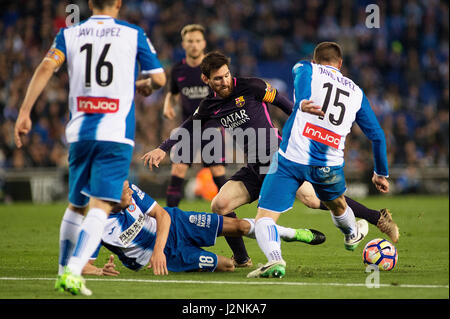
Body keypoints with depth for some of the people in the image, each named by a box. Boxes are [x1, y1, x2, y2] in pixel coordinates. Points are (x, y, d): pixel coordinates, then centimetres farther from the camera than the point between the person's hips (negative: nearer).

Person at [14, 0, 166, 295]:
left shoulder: (69, 33, 10)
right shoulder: (133, 34, 6)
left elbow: (47, 67, -5)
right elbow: (159, 78, 5)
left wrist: (24, 112, -8)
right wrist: (143, 86, 29)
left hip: (79, 131, 4)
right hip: (116, 133, -4)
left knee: (76, 205, 19)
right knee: (100, 205, -10)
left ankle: (64, 271, 25)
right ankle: (73, 271, -26)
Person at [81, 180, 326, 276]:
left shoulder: (129, 191, -20)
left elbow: (161, 215, -13)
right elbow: (83, 266, -24)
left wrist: (157, 250, -27)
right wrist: (101, 272, -46)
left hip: (170, 224, 3)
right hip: (167, 255, -3)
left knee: (239, 226, 1)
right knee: (227, 266, -10)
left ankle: (292, 234, 27)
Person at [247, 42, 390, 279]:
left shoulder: (306, 69, 10)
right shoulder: (356, 92, 19)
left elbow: (301, 76, -17)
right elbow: (377, 135, 22)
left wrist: (302, 102, -37)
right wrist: (381, 173, 33)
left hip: (291, 158, -4)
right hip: (329, 167, 4)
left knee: (264, 217, -4)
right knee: (337, 206, 35)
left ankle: (275, 259, -29)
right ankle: (352, 235, 63)